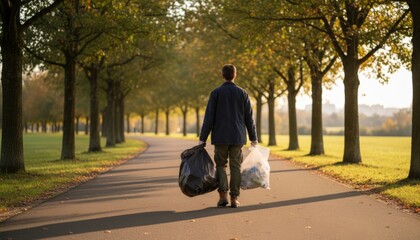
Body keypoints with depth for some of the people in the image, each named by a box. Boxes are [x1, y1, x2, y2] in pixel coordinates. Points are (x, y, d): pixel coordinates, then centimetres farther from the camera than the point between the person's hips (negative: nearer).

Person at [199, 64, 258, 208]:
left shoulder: (216, 93, -3)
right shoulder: (242, 93, 2)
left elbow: (209, 117, -5)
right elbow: (249, 118, 4)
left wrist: (202, 138, -1)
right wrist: (253, 137, 12)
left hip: (220, 137, -1)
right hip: (238, 137, 1)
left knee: (221, 165, 9)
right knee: (235, 167, 5)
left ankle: (223, 195, -3)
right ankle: (234, 198, 4)